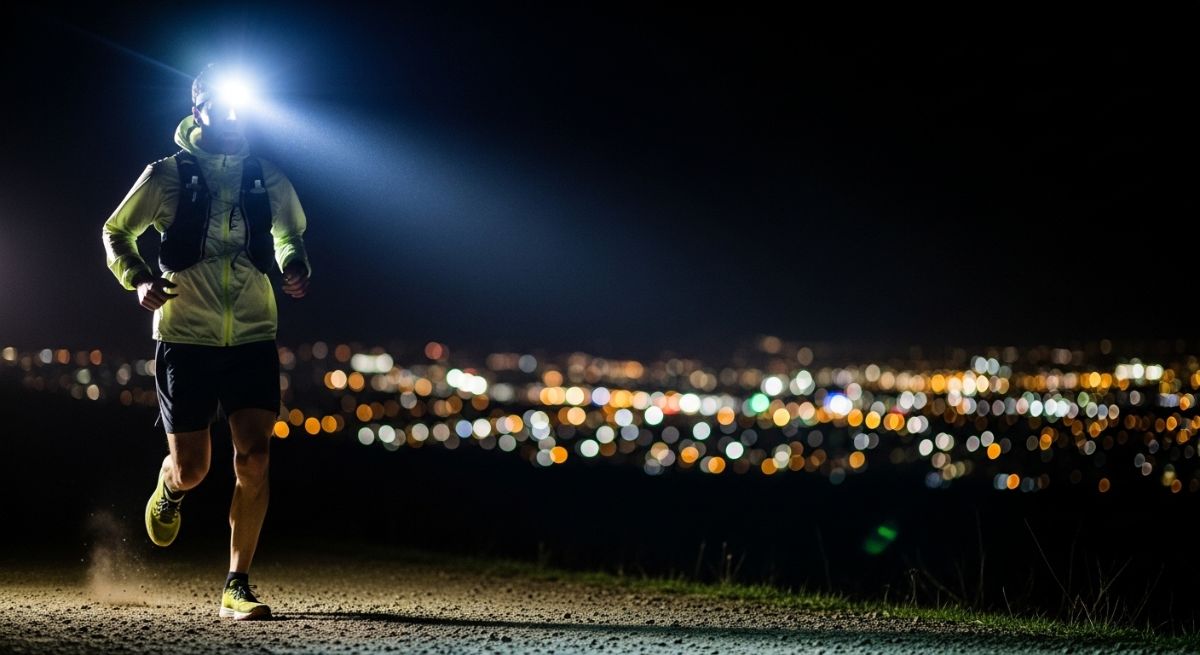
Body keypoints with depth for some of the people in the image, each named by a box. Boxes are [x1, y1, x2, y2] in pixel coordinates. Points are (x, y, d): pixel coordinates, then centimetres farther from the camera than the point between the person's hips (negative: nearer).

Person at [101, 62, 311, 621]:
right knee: (191, 469, 2)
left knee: (254, 459, -11)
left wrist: (295, 266, 0)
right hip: (186, 338, -2)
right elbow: (116, 232, 9)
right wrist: (138, 280, -10)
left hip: (252, 339, 2)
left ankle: (237, 586, -2)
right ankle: (168, 491, 43)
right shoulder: (167, 176, -2)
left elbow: (289, 233, 23)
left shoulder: (267, 178, 5)